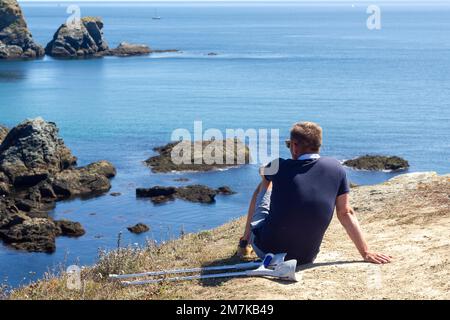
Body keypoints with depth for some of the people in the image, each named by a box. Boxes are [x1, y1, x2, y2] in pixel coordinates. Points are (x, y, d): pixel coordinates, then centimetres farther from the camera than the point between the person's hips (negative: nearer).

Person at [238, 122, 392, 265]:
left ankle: (245, 241, 36)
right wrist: (366, 253, 0)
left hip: (265, 250, -2)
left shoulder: (280, 167, -10)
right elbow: (346, 213, -5)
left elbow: (263, 172, 15)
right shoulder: (335, 168, -6)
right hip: (305, 259, 2)